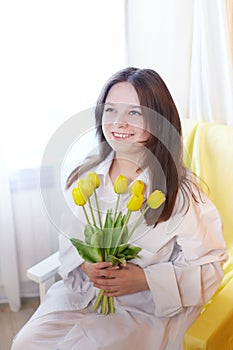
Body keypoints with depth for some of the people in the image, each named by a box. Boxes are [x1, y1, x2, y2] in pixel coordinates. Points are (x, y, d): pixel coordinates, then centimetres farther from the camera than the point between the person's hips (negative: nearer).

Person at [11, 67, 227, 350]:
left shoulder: (180, 191, -12)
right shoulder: (84, 178, 1)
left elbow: (208, 267, -9)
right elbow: (68, 236, 10)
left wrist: (144, 280, -21)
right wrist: (84, 263, -13)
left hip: (147, 308, -3)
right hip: (79, 293, 4)